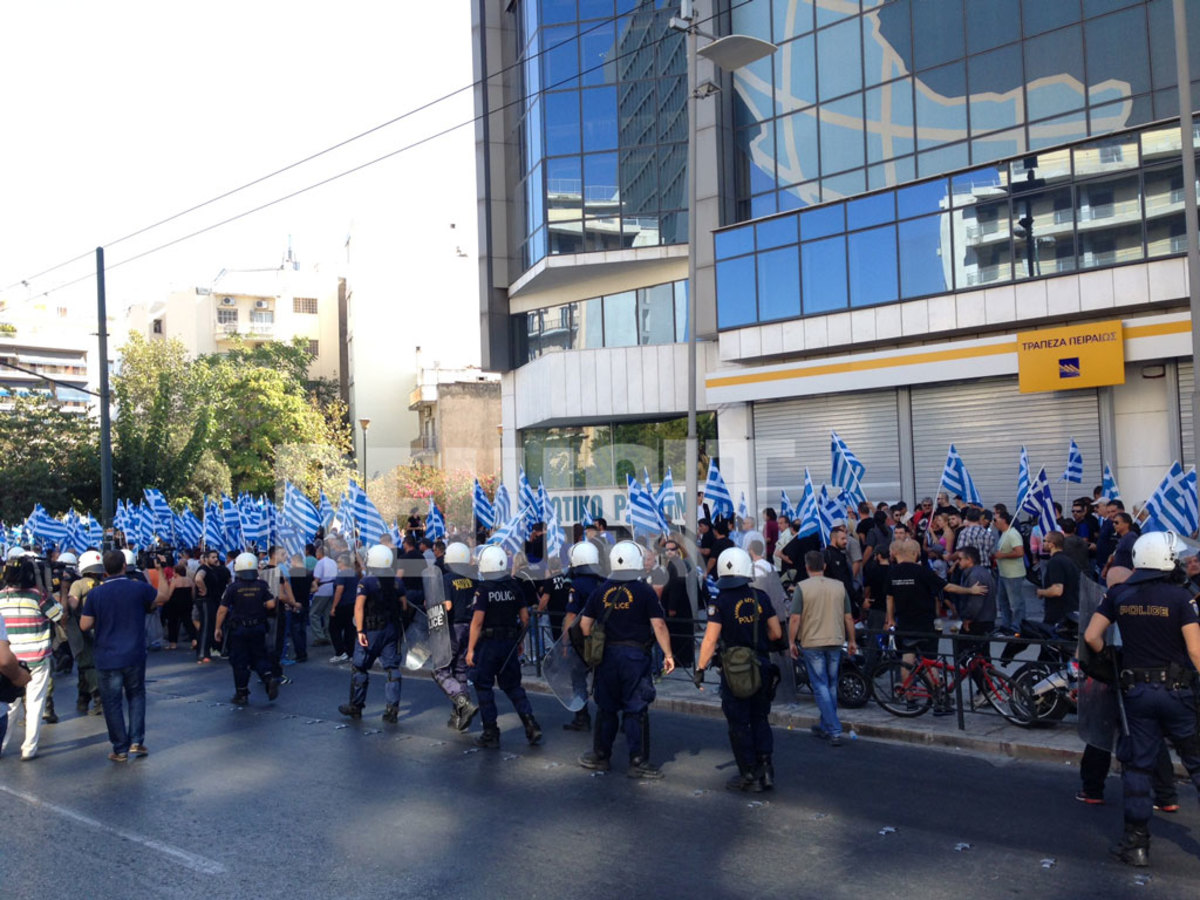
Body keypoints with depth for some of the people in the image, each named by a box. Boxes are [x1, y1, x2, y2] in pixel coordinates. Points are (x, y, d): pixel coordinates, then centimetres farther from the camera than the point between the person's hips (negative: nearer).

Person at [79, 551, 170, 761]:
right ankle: (136, 741, 12)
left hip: (107, 659, -1)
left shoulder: (94, 594, -8)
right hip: (134, 657, 1)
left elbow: (85, 625, -5)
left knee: (112, 702, 8)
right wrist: (160, 570, 20)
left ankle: (120, 750, 12)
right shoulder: (139, 588, -7)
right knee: (136, 696, 19)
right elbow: (163, 596, 10)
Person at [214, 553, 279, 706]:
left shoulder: (233, 587, -9)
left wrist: (218, 628, 2)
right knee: (260, 657, 15)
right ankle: (269, 678, -9)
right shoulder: (262, 585, -3)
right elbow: (271, 604, -7)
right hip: (258, 628, 2)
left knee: (240, 662, 7)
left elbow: (222, 609, -8)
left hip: (238, 630, -2)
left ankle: (242, 695, 13)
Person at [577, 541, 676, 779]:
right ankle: (637, 762, 6)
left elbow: (585, 623, 6)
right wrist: (668, 655, -4)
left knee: (606, 708, 15)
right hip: (635, 656, -3)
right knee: (636, 710, 3)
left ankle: (600, 756, 25)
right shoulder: (645, 592, -8)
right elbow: (658, 625, -10)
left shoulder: (600, 591, 3)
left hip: (607, 656, 3)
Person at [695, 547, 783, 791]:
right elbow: (776, 633, 3)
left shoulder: (721, 601, -11)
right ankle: (766, 768, 11)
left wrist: (700, 668, -6)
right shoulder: (760, 597, 0)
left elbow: (710, 639, -14)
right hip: (762, 667, 4)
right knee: (760, 720, 17)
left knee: (739, 723, 7)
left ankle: (749, 775, 11)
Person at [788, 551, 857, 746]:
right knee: (832, 685, 16)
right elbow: (848, 617, 7)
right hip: (835, 642, 4)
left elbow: (795, 619, -11)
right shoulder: (839, 586, 4)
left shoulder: (802, 587, -8)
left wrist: (791, 642, -1)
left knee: (821, 686, 1)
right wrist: (851, 641, 17)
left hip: (812, 643, -4)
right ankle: (826, 727, 28)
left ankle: (835, 731, -5)